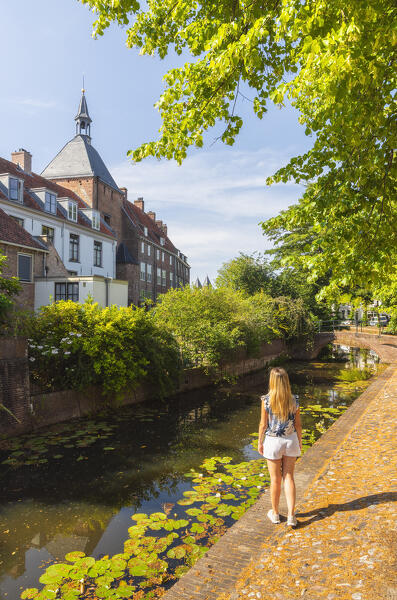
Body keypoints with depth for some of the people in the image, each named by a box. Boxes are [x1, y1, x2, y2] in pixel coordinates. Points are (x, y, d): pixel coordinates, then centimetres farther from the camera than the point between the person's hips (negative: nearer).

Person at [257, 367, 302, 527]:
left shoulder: (266, 400, -16)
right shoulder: (294, 400, -8)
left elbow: (263, 424, -10)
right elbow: (298, 424, -1)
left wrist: (259, 442, 3)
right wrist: (299, 442, 14)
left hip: (273, 442, -2)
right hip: (291, 441, 2)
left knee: (275, 479, 13)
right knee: (288, 477, 14)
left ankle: (275, 513, 30)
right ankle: (291, 515, 11)